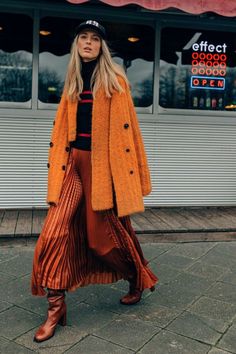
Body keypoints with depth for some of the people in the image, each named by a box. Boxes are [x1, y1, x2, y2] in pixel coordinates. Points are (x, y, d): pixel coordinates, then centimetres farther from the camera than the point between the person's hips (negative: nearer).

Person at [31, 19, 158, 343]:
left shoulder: (114, 79, 0)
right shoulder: (72, 83, 16)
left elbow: (126, 126, -5)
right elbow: (62, 128, 15)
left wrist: (131, 171, -10)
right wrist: (58, 165, 9)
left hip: (102, 163, -4)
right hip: (73, 161, 5)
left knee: (108, 229, 6)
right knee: (56, 231, -5)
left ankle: (139, 279, 33)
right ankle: (56, 307, 5)